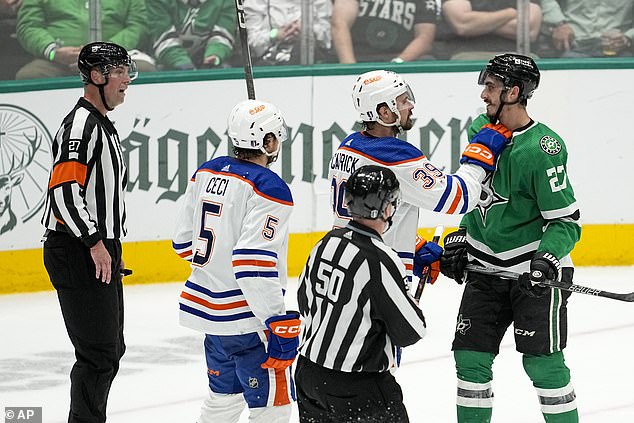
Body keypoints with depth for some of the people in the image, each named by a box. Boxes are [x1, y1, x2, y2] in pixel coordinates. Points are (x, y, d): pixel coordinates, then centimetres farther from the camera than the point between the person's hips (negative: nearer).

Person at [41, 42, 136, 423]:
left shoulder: (103, 125, 18)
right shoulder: (81, 126, -16)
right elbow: (63, 189, -25)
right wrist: (94, 242, -25)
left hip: (101, 252, 11)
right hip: (79, 256, -11)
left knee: (112, 349, 16)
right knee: (100, 353, -10)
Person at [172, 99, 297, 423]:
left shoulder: (206, 173, 6)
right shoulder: (269, 189, -18)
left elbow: (184, 241, 14)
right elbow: (255, 264, -25)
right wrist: (279, 324, -23)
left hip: (208, 307, 9)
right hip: (246, 317, -8)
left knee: (224, 396, 24)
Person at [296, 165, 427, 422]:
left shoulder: (327, 243, 1)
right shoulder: (380, 261, -22)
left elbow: (304, 301, 14)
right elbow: (410, 331, -15)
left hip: (308, 372, 8)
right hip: (358, 387, -8)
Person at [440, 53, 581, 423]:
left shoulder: (543, 150, -21)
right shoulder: (481, 129, 2)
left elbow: (566, 220, -18)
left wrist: (548, 257, -33)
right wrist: (461, 239, 10)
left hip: (535, 271, -7)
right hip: (487, 267, 7)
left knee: (543, 362, -8)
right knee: (471, 357, 6)